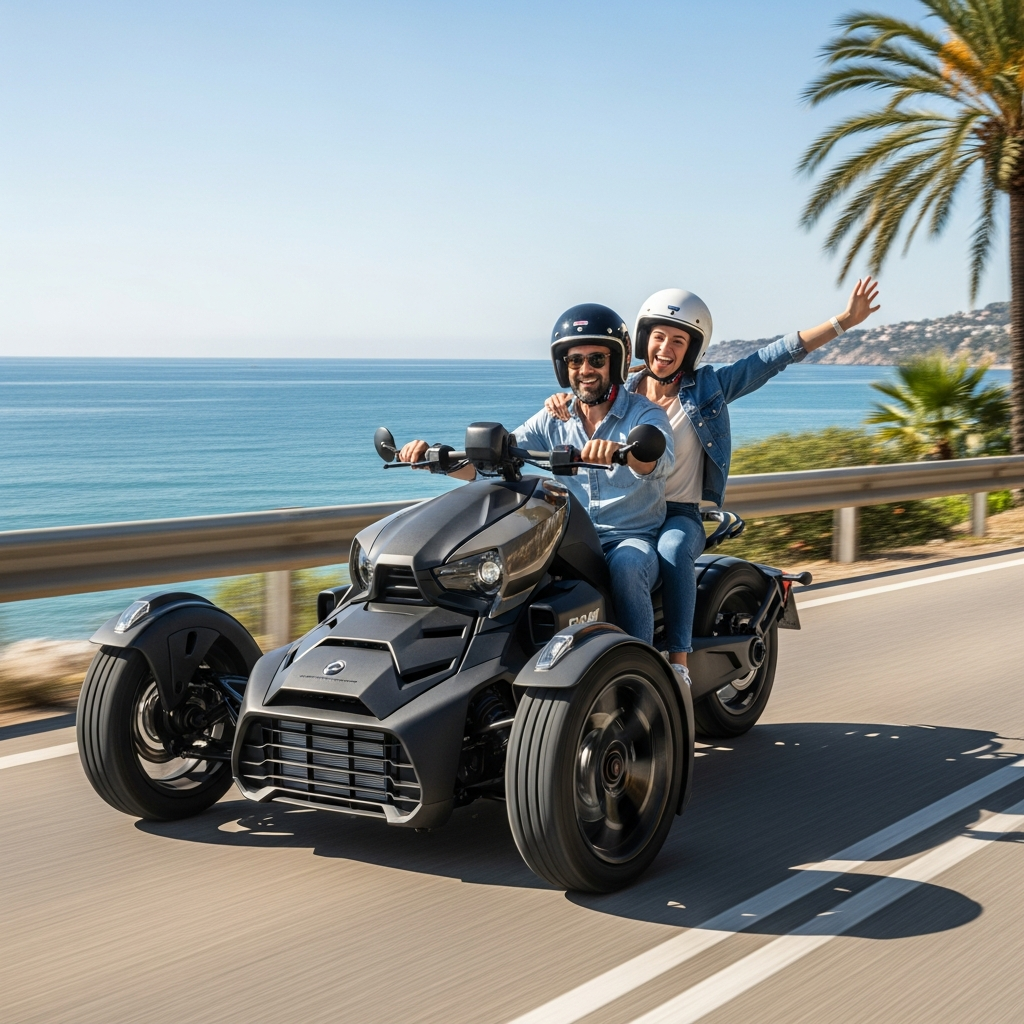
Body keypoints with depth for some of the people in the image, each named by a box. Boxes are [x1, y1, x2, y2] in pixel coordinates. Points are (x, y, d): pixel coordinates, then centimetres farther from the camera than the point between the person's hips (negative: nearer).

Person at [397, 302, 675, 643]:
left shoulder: (645, 414, -5)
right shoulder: (553, 420, 8)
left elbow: (658, 460, -28)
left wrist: (621, 450, -52)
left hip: (633, 538, -3)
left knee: (626, 568, -36)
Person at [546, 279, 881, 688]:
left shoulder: (709, 386, 2)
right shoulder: (623, 390, 8)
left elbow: (777, 355, -1)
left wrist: (846, 320, -5)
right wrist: (562, 400, -21)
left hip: (680, 515, -2)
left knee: (671, 550, -36)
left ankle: (679, 662, -35)